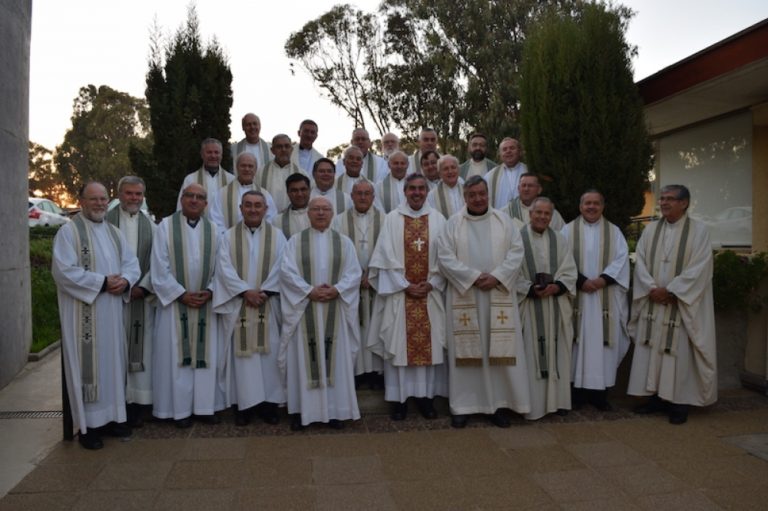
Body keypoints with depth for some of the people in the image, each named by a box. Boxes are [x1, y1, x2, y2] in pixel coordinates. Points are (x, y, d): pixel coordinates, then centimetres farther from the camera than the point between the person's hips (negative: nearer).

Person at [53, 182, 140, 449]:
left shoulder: (114, 232, 13)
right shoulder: (68, 231, -6)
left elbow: (132, 263, 11)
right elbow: (64, 271, -17)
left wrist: (125, 280, -11)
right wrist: (103, 282, -19)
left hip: (112, 310, 6)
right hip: (83, 313, -6)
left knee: (113, 361, 11)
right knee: (87, 364, -1)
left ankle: (112, 416, 22)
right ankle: (87, 424, 8)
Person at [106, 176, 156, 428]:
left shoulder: (151, 226, 9)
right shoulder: (106, 221, 2)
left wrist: (143, 287, -7)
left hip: (141, 296, 2)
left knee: (138, 349, 4)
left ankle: (134, 403, 11)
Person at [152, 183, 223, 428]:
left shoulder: (213, 230, 6)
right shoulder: (166, 226, -3)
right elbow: (159, 267, -7)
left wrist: (209, 292, -9)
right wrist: (181, 294, -13)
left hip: (205, 303, 3)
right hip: (175, 301, -3)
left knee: (207, 355, 6)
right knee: (176, 355, 3)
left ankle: (205, 406, 16)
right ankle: (181, 409, 13)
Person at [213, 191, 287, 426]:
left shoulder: (277, 236, 6)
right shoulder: (229, 236, 6)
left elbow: (280, 268, -2)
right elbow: (225, 268, -4)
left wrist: (263, 292, -13)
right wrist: (246, 291, -15)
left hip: (268, 304, 0)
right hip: (238, 305, 0)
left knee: (269, 353, 3)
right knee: (242, 354, 3)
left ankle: (268, 402, 12)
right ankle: (245, 403, 11)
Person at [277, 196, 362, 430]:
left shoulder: (344, 242, 8)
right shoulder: (295, 241, 4)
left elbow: (354, 273, 1)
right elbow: (287, 271, -5)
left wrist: (336, 290, -15)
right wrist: (309, 291, -16)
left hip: (335, 309, 1)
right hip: (304, 309, -1)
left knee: (336, 357, 4)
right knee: (304, 358, 2)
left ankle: (336, 409, 14)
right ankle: (302, 409, 11)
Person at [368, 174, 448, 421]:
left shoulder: (438, 220, 6)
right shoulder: (392, 219, 1)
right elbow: (387, 257, -4)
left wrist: (431, 283, -8)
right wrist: (406, 285, -10)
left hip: (430, 293, 2)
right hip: (399, 292, -1)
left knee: (429, 343, 4)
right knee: (398, 343, 1)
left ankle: (426, 395, 15)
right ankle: (399, 397, 11)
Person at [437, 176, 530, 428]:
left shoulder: (503, 220, 7)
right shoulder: (453, 223, 2)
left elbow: (516, 252, 1)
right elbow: (445, 257, -5)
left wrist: (496, 277, -13)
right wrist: (473, 276, -14)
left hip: (498, 296, 1)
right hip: (464, 296, -1)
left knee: (500, 350, 2)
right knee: (465, 350, 2)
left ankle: (498, 403, 13)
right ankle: (462, 405, 11)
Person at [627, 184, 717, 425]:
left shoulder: (698, 230, -4)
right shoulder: (650, 229, 9)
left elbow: (698, 268, -11)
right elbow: (641, 261, 3)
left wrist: (670, 291, -15)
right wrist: (652, 288, -11)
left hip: (682, 304, -4)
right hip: (652, 303, 4)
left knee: (679, 351, 0)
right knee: (651, 350, 6)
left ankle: (679, 402, 10)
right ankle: (656, 396, 17)